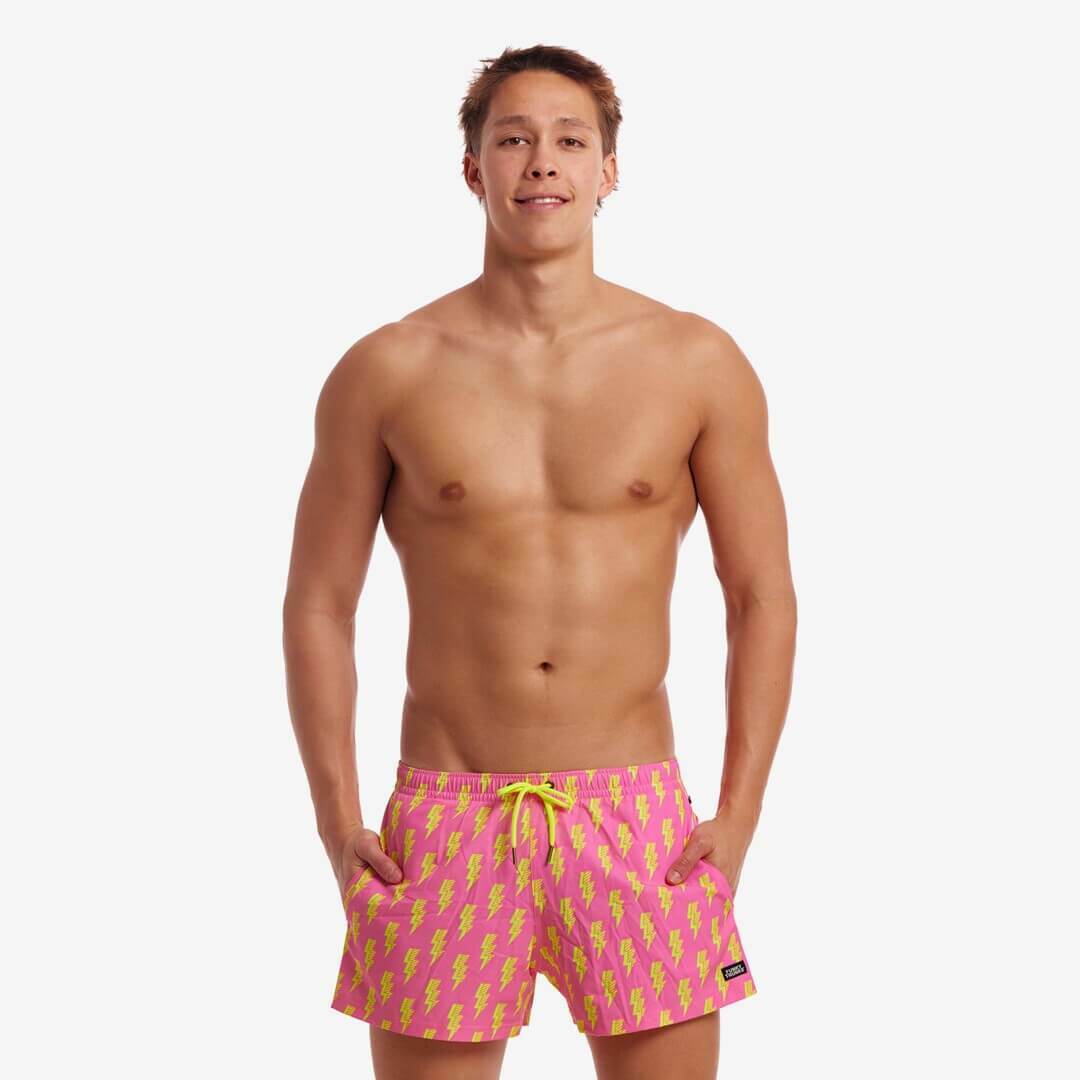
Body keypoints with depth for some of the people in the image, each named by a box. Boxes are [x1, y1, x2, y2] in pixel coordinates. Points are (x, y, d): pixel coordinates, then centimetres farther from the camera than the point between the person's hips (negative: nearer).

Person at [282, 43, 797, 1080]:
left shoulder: (695, 363, 2)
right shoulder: (385, 371, 1)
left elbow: (763, 597, 5)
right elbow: (318, 604, 4)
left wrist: (740, 813, -2)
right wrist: (337, 822, -3)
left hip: (638, 818, 1)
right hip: (443, 822, 0)